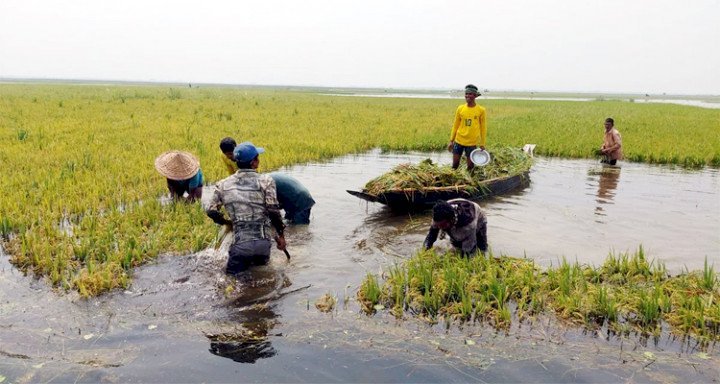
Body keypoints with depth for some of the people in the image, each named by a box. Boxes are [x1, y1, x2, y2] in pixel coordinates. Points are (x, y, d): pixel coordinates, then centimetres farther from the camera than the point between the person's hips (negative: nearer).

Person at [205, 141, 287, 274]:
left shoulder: (224, 185, 5)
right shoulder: (265, 181, -4)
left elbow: (211, 211, 9)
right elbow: (273, 211, -8)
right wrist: (280, 235, 4)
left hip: (239, 242, 0)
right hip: (262, 241, 0)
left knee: (232, 274, 18)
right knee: (262, 264, 28)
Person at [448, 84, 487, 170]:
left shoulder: (481, 110, -3)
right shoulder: (460, 108, 2)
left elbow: (483, 128, 3)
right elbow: (455, 125, 9)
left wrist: (482, 144, 4)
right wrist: (451, 141, 8)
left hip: (472, 143, -2)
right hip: (459, 141, 2)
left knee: (470, 165, 4)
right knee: (455, 164, 5)